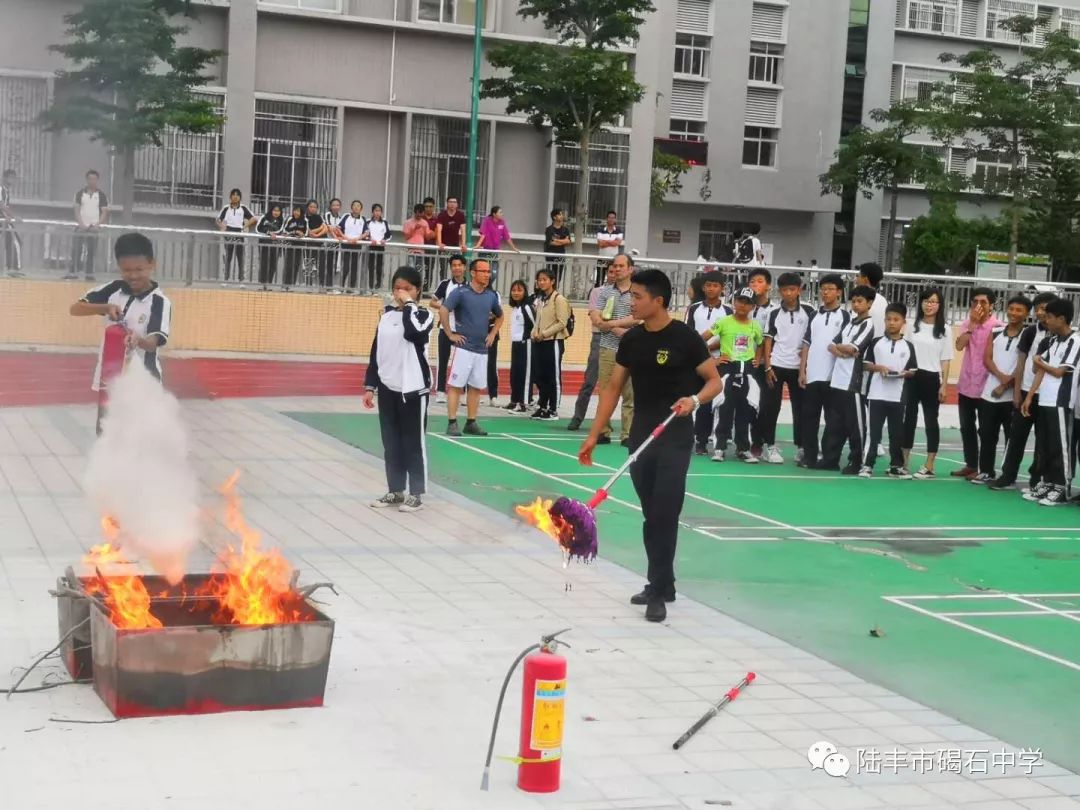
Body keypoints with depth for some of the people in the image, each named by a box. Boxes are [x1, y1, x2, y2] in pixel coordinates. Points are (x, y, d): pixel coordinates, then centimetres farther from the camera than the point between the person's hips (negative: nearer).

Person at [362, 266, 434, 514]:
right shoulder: (387, 315, 10)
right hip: (388, 388, 5)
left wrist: (409, 305, -16)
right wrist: (370, 386, 9)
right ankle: (395, 491, 20)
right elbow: (376, 352, 13)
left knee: (413, 443, 1)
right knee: (391, 443, 10)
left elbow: (413, 333, -29)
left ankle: (416, 494, 8)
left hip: (412, 389, -5)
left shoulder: (424, 315, -5)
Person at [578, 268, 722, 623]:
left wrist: (695, 399, -25)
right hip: (641, 432, 6)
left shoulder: (684, 337, -10)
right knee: (651, 515, 11)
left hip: (675, 434, -5)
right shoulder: (631, 340, 5)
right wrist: (594, 435, 7)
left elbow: (714, 381, -4)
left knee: (665, 515, -7)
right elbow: (613, 387, 11)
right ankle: (662, 584, 23)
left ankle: (658, 592, -2)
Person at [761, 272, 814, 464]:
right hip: (776, 366, 0)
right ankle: (768, 446, 8)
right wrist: (768, 367, -4)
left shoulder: (808, 312, 1)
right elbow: (768, 340, 2)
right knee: (770, 407, 0)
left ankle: (800, 448, 11)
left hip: (799, 367, 0)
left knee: (800, 408, 4)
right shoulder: (774, 313, 2)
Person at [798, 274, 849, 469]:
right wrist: (802, 371, 6)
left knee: (833, 420, 1)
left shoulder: (844, 316, 2)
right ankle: (809, 457, 9)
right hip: (812, 376, 4)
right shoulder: (814, 316, 14)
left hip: (833, 377, -4)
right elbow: (806, 344, 13)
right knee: (809, 418, 4)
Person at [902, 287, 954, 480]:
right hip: (912, 377, 3)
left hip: (931, 379, -3)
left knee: (931, 420, 2)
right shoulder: (914, 326, 7)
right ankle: (903, 462, 16)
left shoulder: (943, 330, -1)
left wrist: (944, 385, -6)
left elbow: (945, 360, -2)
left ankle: (929, 466, 5)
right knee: (909, 418, 7)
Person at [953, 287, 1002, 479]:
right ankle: (970, 464, 23)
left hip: (985, 386, -6)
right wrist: (972, 323, -15)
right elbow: (959, 345, -11)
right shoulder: (968, 324, 5)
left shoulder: (996, 326, -12)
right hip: (966, 384, 6)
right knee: (966, 427, 12)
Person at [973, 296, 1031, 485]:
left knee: (1012, 437, 1)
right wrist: (1001, 376, -13)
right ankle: (986, 471, 17)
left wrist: (1005, 386, -11)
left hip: (1012, 396, -4)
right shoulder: (996, 333, 10)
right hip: (989, 393, 4)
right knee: (986, 435, 8)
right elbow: (987, 359, 5)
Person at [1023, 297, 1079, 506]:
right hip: (1043, 401, 7)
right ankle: (1047, 484, 19)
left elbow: (1059, 372, -12)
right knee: (1043, 447, 11)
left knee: (1060, 448, -3)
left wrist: (1039, 362, 4)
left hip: (1059, 403, -7)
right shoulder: (1053, 340, 13)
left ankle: (1062, 490, 2)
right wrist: (1029, 396, 7)